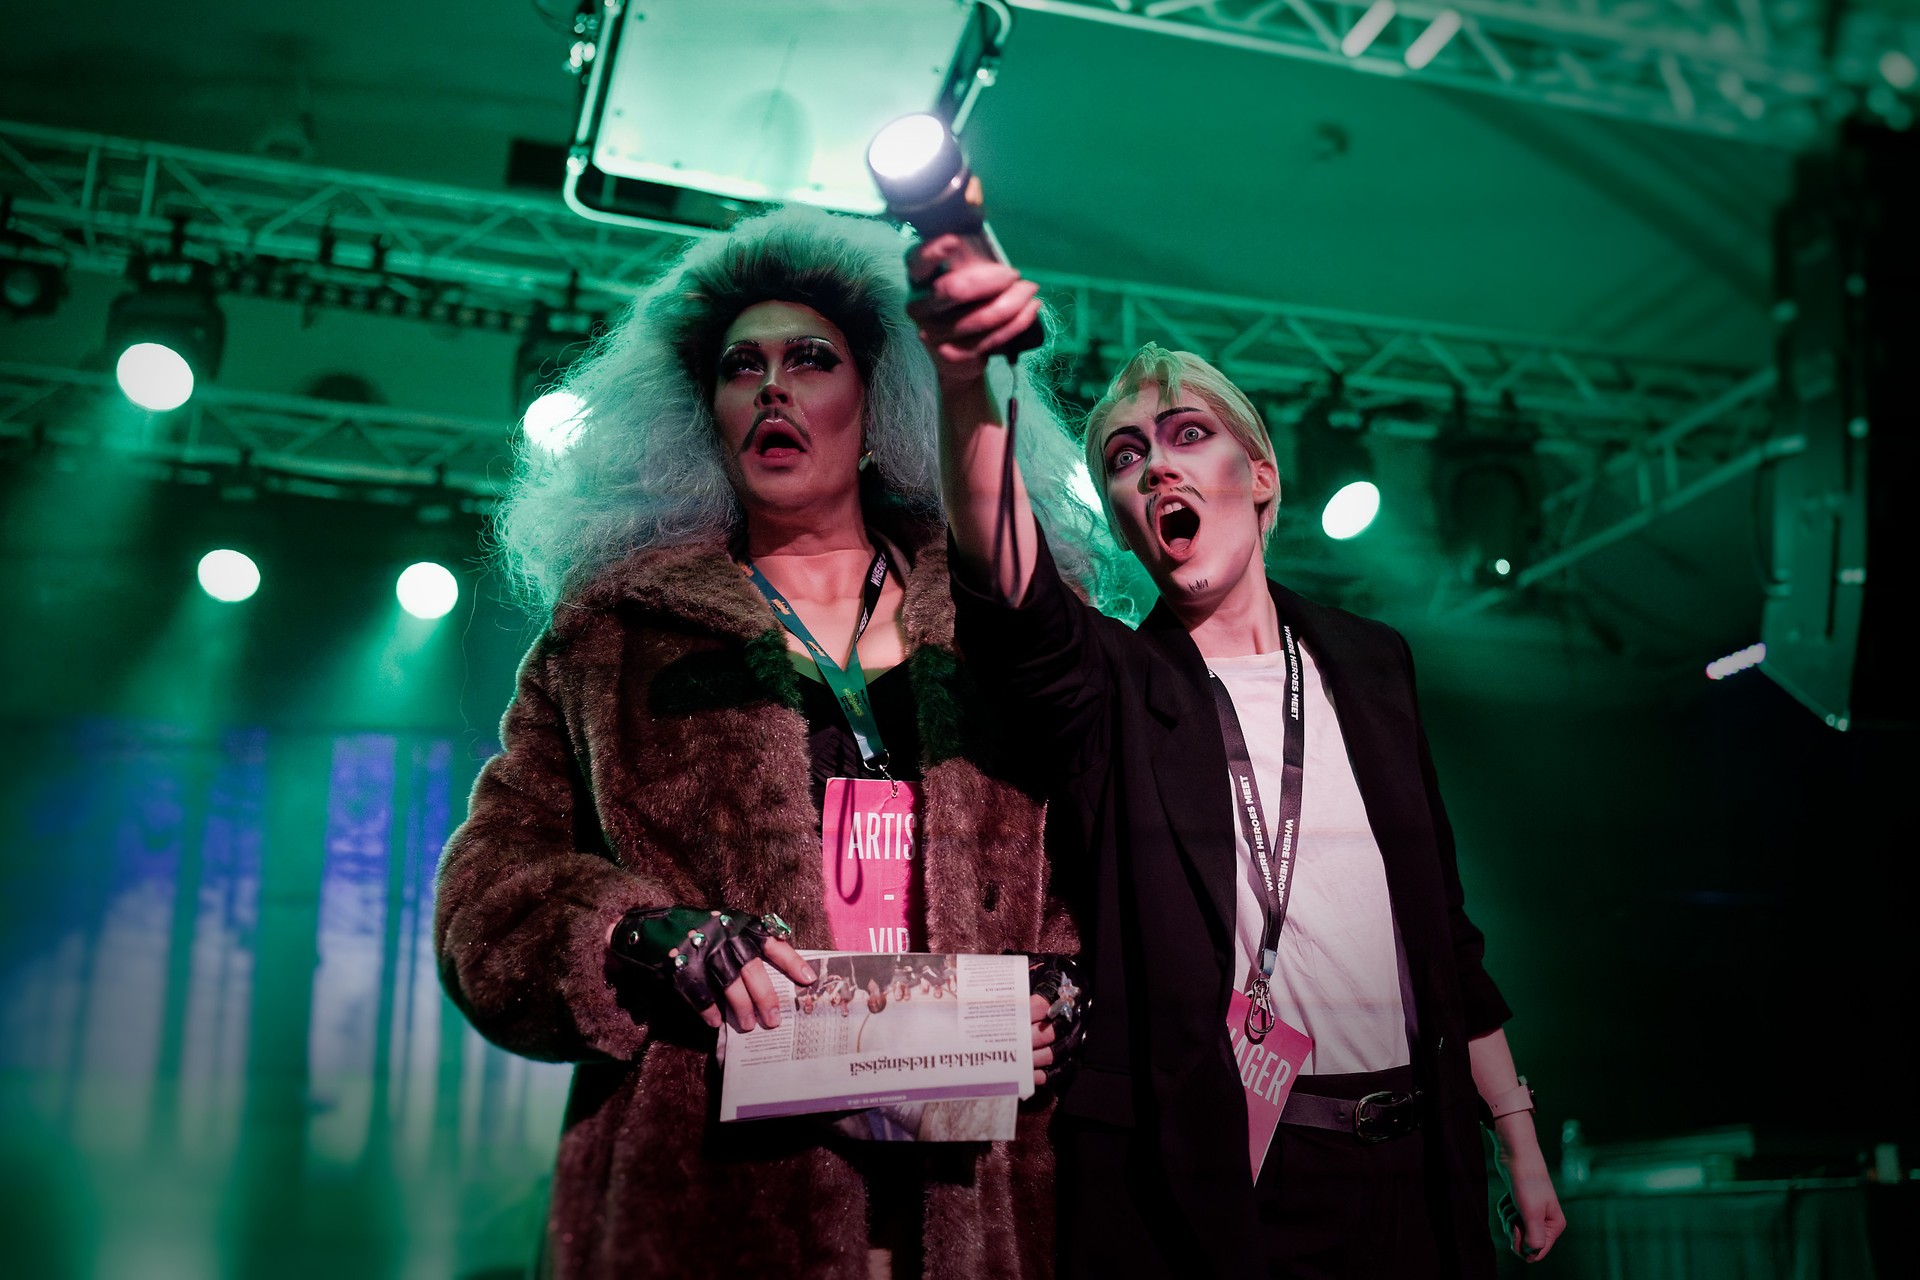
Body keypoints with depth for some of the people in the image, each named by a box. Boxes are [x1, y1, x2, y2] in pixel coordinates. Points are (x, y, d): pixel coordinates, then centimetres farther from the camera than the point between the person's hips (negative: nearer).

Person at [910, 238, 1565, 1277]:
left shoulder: (1367, 662, 11)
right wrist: (967, 386, -45)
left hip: (1409, 1164, 4)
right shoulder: (1113, 685, -2)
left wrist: (1517, 1135, 12)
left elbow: (1446, 923, 14)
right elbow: (1009, 588, -27)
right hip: (1208, 1183, -4)